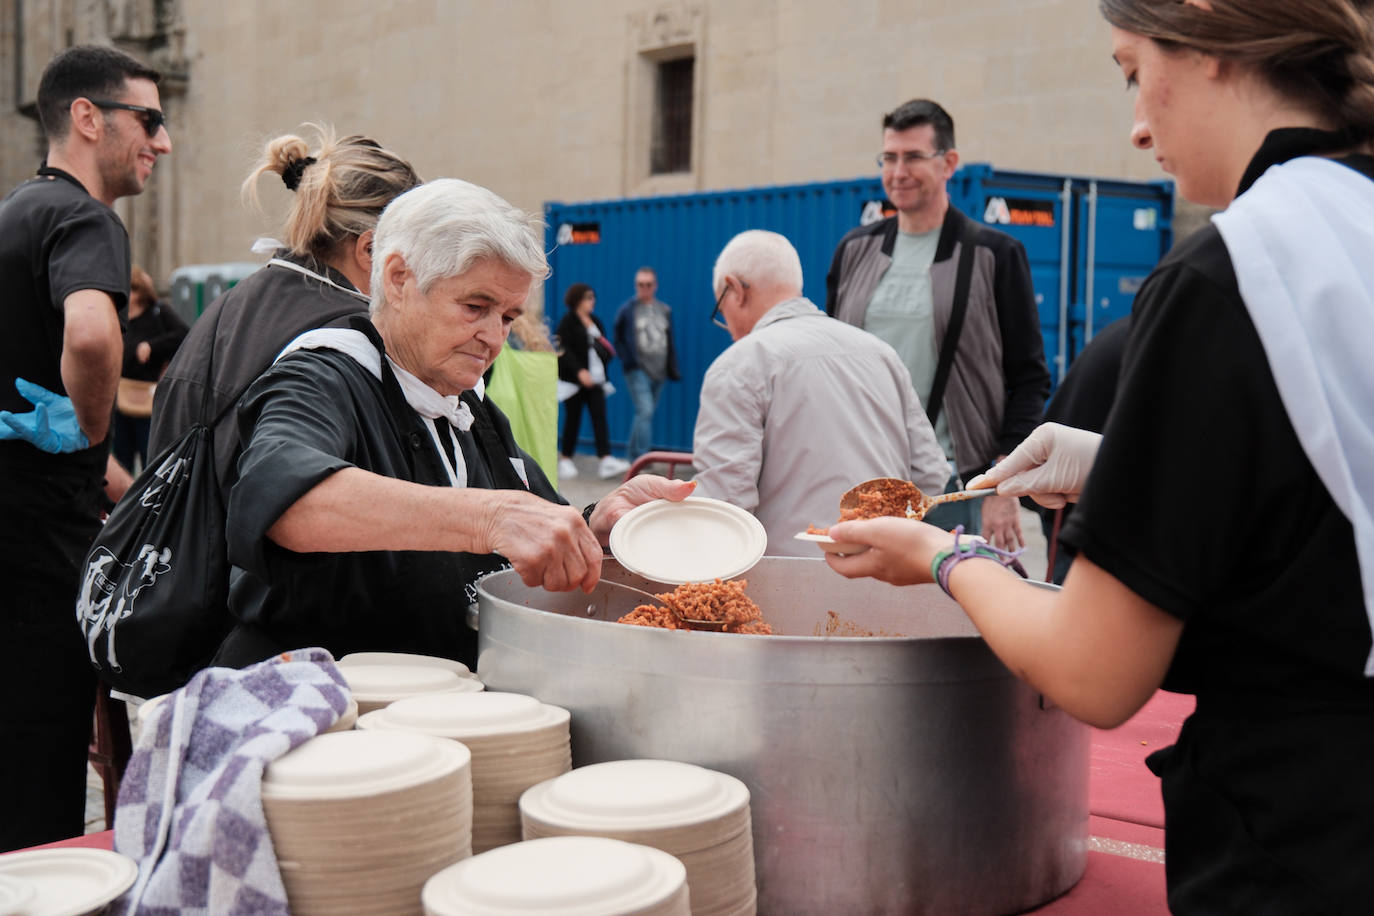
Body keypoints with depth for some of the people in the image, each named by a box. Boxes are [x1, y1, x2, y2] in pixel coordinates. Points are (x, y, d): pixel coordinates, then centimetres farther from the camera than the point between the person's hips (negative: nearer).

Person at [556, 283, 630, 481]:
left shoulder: (595, 321, 16)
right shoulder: (568, 321, -5)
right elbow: (564, 350, -15)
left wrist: (607, 351, 4)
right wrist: (579, 371, -23)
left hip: (595, 378, 6)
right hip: (573, 379, -5)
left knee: (600, 416, -6)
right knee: (573, 418, 1)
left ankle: (606, 461, -16)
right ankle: (565, 460, 14)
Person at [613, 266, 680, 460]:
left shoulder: (665, 311, 12)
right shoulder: (627, 310, 0)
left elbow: (670, 343, 16)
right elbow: (618, 340, 2)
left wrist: (673, 369, 11)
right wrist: (628, 361, -9)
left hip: (659, 372, 5)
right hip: (638, 371, -5)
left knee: (647, 413, 11)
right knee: (645, 411, -17)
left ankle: (635, 458, 22)